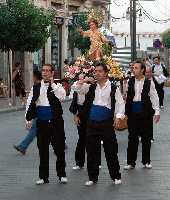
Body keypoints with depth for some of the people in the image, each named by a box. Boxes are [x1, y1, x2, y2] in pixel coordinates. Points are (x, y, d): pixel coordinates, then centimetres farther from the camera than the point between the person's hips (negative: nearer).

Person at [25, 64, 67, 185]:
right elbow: (30, 103, 10)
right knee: (43, 149, 7)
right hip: (42, 121, 3)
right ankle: (43, 176, 16)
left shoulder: (57, 86, -1)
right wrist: (29, 119, 5)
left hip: (56, 121, -3)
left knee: (59, 148, 1)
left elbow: (62, 97, -21)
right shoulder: (36, 88, 8)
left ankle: (62, 174, 14)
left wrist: (52, 84, -17)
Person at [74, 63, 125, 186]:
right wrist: (84, 81, -2)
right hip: (92, 123, 4)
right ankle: (92, 177, 17)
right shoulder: (92, 87, 10)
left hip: (106, 123, -3)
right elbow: (77, 88, 12)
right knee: (92, 151, 6)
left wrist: (118, 117, -16)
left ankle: (116, 176, 15)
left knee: (111, 151, 2)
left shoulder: (113, 88, -1)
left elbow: (120, 103, -3)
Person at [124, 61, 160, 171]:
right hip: (132, 112, 1)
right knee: (132, 137, 5)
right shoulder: (129, 82, 2)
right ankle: (131, 162, 12)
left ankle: (146, 161, 20)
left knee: (146, 137, 7)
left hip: (145, 112, -1)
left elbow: (154, 97, 0)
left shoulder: (149, 83, -1)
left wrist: (157, 111, -3)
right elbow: (126, 96, 0)